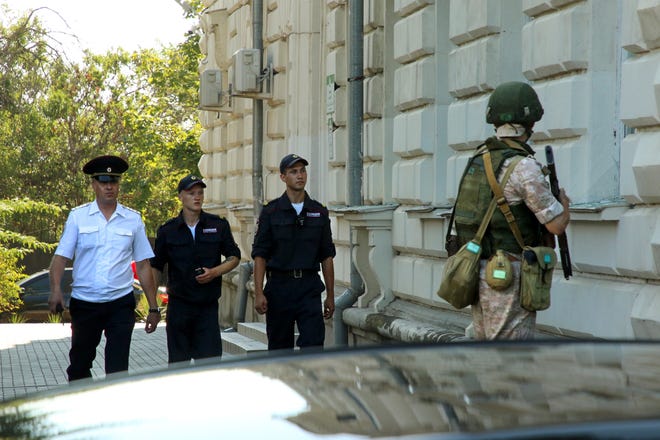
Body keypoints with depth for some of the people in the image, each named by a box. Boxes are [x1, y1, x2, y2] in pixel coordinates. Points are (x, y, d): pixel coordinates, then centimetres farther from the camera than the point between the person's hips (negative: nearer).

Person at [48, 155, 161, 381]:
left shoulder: (133, 220, 6)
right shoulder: (78, 217, 3)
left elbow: (143, 265, 8)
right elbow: (61, 256, -4)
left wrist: (153, 307, 6)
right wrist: (55, 290, -21)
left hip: (121, 303, 0)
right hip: (84, 303, 0)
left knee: (118, 368, -5)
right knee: (79, 365, 12)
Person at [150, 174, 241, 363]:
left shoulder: (218, 225, 3)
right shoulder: (167, 230, 3)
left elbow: (234, 257, 9)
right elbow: (156, 267, 8)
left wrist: (214, 272, -9)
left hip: (208, 304, 0)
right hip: (178, 304, 0)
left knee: (211, 359, -7)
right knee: (177, 362, 7)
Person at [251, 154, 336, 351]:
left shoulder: (319, 212, 8)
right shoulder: (271, 212, 1)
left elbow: (327, 257, 11)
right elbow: (260, 255, -2)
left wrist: (330, 296, 9)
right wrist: (259, 293, -10)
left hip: (309, 287, 1)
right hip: (279, 285, -1)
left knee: (313, 345, -9)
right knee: (279, 348, 7)